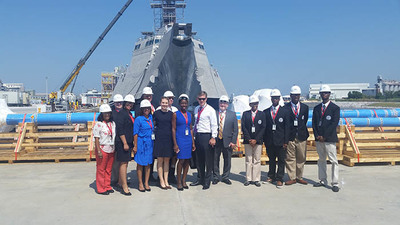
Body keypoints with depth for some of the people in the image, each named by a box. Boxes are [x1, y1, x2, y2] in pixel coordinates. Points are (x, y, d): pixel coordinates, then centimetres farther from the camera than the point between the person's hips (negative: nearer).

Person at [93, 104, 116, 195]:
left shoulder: (113, 123, 10)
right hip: (102, 149, -5)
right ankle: (101, 188, 12)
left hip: (111, 149, 6)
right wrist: (99, 151, -15)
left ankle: (107, 186, 22)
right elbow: (96, 139, -9)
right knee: (101, 169, 2)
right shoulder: (98, 124, -7)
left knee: (109, 169, 11)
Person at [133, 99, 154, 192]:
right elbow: (135, 133, -7)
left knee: (148, 164, 9)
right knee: (140, 164, 3)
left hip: (150, 143, 5)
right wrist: (135, 146, -10)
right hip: (141, 143, -5)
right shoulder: (138, 119, -7)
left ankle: (146, 183, 19)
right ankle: (140, 184, 14)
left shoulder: (151, 117, 8)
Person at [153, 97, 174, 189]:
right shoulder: (156, 113, 1)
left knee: (167, 160, 8)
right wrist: (154, 132, -1)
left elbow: (173, 127, 11)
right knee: (160, 160, 2)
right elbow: (153, 125, 10)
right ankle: (161, 181, 12)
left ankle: (166, 181, 17)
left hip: (169, 138, 2)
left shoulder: (171, 114, 7)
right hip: (159, 138, -2)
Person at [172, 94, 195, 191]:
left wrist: (193, 142, 10)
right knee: (181, 160, -6)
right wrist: (175, 144, -10)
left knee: (187, 160, 6)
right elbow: (173, 129, -4)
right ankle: (179, 182, 7)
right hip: (180, 139, -5)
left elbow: (191, 129, 15)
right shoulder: (176, 114, -2)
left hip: (188, 139, 5)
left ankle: (184, 181, 18)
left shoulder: (189, 115, 12)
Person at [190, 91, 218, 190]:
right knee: (199, 159, 14)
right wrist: (194, 135, 14)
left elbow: (214, 125, -8)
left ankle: (207, 181, 12)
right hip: (197, 136, 6)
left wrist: (213, 138, -14)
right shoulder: (196, 109, 13)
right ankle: (200, 179, 27)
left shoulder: (210, 110, -6)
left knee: (208, 160, 1)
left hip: (207, 136, -6)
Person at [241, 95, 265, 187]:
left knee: (257, 161, 1)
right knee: (248, 161, 4)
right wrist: (249, 139, -8)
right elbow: (243, 127, 2)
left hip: (258, 141, 0)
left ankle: (256, 179, 8)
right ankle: (248, 179, 10)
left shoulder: (261, 114, 7)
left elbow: (263, 128, 0)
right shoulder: (245, 114, 8)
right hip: (247, 141, 0)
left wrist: (256, 140, -9)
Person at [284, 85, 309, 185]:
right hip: (290, 136, -3)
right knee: (290, 158, 1)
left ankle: (299, 177, 20)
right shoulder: (285, 107, 1)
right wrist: (286, 136, -4)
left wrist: (302, 132, 4)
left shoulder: (305, 107, 10)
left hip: (301, 136, 3)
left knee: (301, 158, 8)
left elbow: (305, 121, 12)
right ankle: (292, 178, 10)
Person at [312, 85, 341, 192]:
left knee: (334, 161, -4)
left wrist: (324, 136, -12)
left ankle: (335, 183, 1)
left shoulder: (335, 108, -1)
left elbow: (334, 124, -9)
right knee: (321, 160, 11)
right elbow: (314, 123, 10)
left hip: (330, 139, -5)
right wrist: (317, 135, -3)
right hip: (318, 139, 5)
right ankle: (323, 181, 19)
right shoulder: (316, 108, 14)